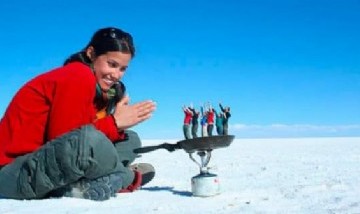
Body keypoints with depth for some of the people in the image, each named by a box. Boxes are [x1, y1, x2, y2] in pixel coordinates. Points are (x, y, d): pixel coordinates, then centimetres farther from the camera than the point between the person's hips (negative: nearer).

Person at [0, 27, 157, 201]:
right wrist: (114, 122, -17)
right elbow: (64, 138, -23)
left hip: (50, 166, 9)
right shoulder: (78, 77, -17)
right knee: (89, 138, -37)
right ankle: (127, 177, -9)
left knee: (130, 140, 7)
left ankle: (79, 186, -13)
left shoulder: (99, 87, 10)